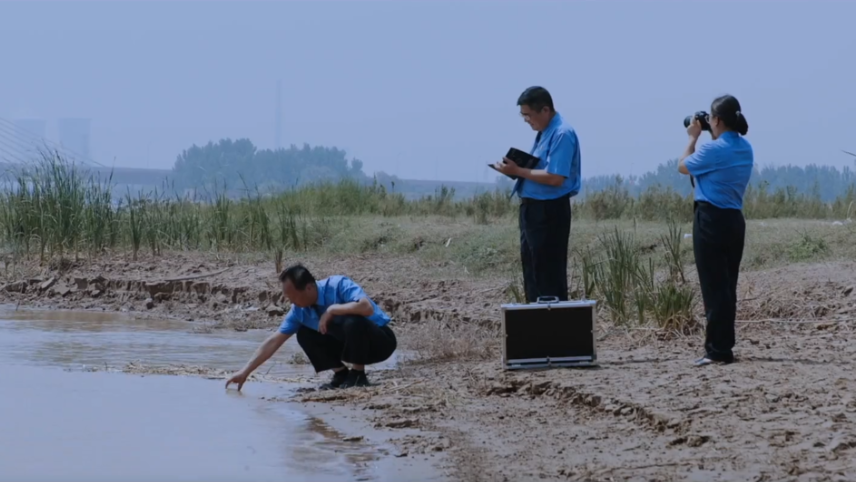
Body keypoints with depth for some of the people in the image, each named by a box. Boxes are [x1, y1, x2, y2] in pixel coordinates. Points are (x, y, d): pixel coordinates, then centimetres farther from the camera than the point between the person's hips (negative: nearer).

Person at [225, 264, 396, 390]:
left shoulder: (339, 285, -26)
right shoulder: (300, 308, -7)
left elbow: (367, 307, -43)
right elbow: (274, 341, -4)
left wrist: (332, 310, -34)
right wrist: (245, 372, -8)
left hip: (380, 340, -7)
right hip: (354, 344, 7)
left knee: (353, 322, -36)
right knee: (304, 334, -5)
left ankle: (358, 375, -15)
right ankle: (341, 374, 1)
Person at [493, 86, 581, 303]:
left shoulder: (562, 134, -18)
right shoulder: (544, 131, 13)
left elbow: (555, 177, -25)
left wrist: (518, 171, -21)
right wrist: (516, 166, 2)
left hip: (549, 211, -11)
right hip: (532, 208, 11)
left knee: (549, 273, -5)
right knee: (532, 270, 16)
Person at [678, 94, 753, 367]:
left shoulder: (714, 149, -16)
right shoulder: (745, 149, 9)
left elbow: (683, 167, -1)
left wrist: (693, 137, 11)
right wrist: (708, 138, 18)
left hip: (711, 220, -8)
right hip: (735, 219, 8)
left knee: (713, 287, -5)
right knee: (727, 286, 13)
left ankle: (718, 350, -5)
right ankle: (724, 346, 17)